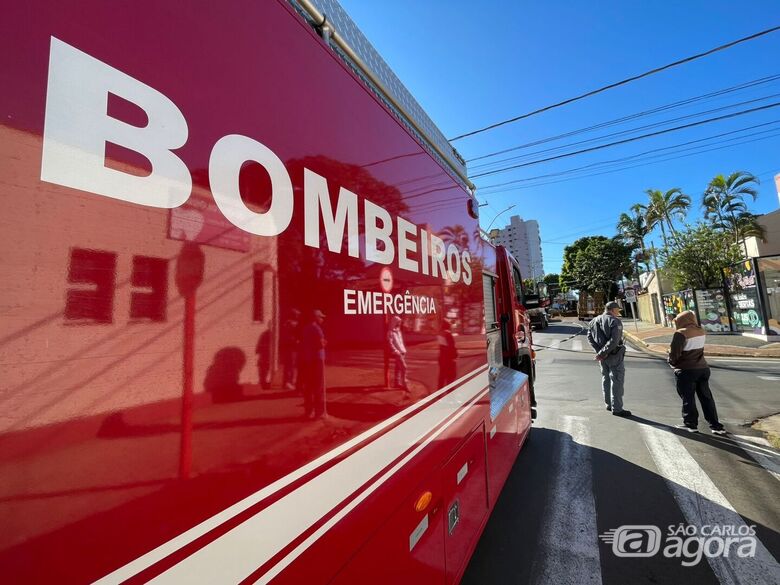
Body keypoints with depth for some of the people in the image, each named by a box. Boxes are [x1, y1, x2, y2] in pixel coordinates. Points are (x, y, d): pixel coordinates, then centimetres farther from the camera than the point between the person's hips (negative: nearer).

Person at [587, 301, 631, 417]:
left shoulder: (594, 321, 8)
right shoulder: (615, 321, -14)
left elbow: (590, 337, 3)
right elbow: (614, 340, -24)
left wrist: (599, 351, -5)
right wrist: (602, 353, -22)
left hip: (602, 356, 7)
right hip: (614, 355, -7)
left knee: (606, 378, 17)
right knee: (617, 380, 1)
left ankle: (609, 404, 28)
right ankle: (617, 408, 5)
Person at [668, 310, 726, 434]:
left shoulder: (681, 333, -17)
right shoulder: (701, 331, 4)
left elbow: (674, 352, -15)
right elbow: (698, 348, 11)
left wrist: (672, 362, 2)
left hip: (686, 370, -6)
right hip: (702, 368, 7)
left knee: (688, 398, 5)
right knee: (706, 397, 14)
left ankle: (691, 424, 14)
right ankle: (716, 426, 20)